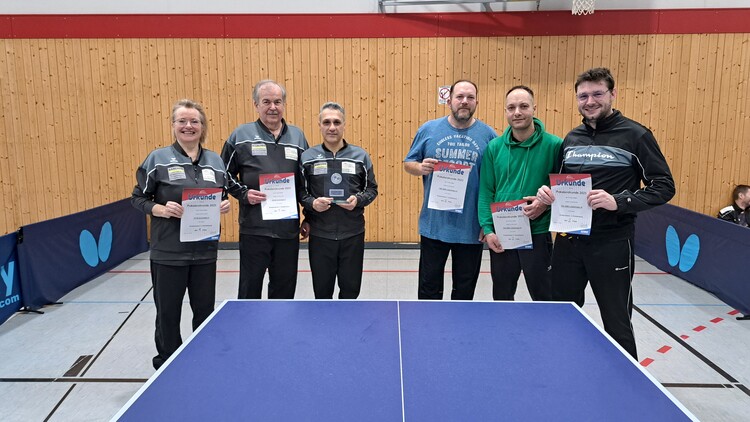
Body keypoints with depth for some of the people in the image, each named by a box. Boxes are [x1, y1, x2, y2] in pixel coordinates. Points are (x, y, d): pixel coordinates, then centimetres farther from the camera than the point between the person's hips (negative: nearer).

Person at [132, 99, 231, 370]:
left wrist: (225, 206, -5)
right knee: (168, 312, 8)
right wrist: (161, 209, -18)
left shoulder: (215, 161, 8)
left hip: (205, 251, 3)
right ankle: (167, 364, 30)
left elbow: (224, 196, 17)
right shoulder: (158, 159, -3)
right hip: (168, 252, -3)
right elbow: (138, 198, 0)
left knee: (205, 310, 13)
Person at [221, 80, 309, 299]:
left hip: (289, 229, 3)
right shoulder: (241, 135, 1)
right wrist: (243, 194, -10)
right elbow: (225, 174, 6)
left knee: (285, 289, 14)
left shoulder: (297, 136, 9)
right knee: (250, 289, 7)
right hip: (253, 229, -3)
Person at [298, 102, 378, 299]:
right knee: (322, 290, 12)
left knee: (351, 289, 11)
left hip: (353, 234, 1)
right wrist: (312, 203, -16)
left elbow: (372, 189, 8)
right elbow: (300, 192, 4)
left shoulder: (361, 156, 3)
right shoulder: (307, 157, 2)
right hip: (319, 235, 0)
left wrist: (358, 200, -11)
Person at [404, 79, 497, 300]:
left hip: (471, 229, 0)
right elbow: (408, 163, 9)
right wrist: (421, 168, -15)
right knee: (429, 289, 10)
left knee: (464, 290, 14)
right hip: (433, 225, 0)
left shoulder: (488, 135, 0)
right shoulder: (428, 129, 2)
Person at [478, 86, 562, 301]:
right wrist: (487, 229, -6)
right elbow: (485, 192, 1)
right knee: (502, 297, 17)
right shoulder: (494, 147, 1)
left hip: (537, 234, -2)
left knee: (544, 297, 10)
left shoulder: (554, 145, -7)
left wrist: (547, 203, -17)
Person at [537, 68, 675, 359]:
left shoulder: (635, 135, -6)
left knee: (617, 323, 7)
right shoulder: (572, 138, 11)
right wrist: (549, 192, -1)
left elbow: (664, 186, -8)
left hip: (612, 243, -5)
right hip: (568, 240, 5)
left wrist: (619, 202, -22)